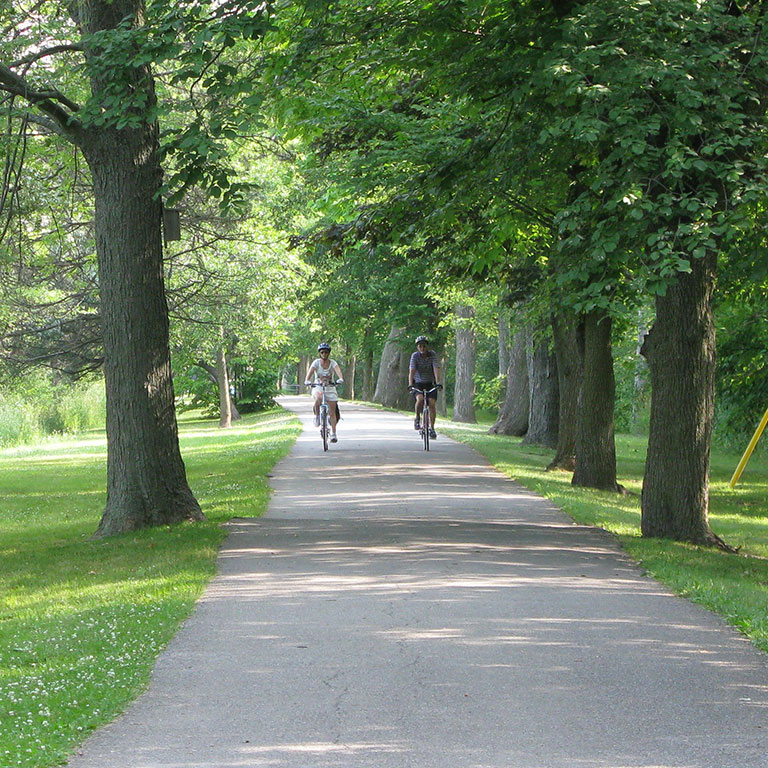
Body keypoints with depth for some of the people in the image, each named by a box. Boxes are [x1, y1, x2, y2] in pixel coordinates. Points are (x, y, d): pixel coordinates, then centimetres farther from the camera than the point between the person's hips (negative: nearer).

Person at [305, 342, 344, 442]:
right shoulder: (316, 362, -6)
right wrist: (307, 381, -42)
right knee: (318, 398, -36)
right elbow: (310, 371, -22)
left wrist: (340, 378, -45)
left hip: (330, 388, 1)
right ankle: (317, 416, -12)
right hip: (317, 387, -1)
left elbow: (338, 370, -24)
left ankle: (333, 433, 1)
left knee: (333, 412, -4)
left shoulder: (332, 363, -5)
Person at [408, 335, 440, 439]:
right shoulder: (415, 356, -13)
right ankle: (417, 418, -3)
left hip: (430, 383, 1)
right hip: (418, 383, -1)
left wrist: (438, 383, -35)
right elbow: (412, 371, -22)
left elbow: (436, 369, -22)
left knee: (432, 403, -14)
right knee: (420, 399, -28)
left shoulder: (432, 354, -12)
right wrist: (410, 385, -36)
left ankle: (432, 428, -3)